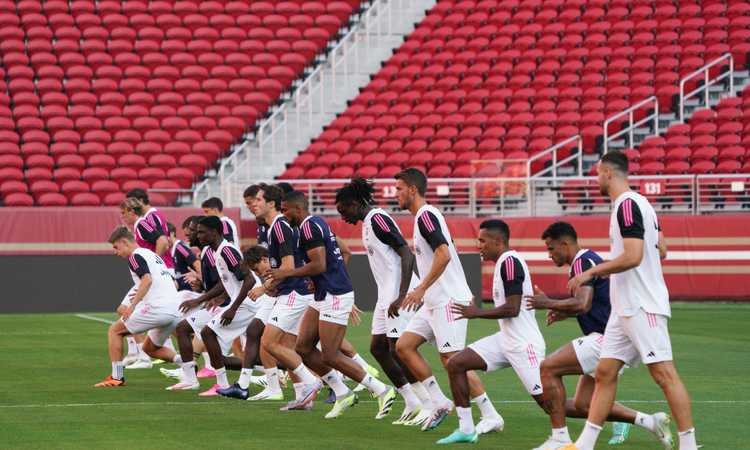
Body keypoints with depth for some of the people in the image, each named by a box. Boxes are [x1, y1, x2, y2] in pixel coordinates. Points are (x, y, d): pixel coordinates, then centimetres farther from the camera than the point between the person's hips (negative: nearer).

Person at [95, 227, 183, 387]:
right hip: (176, 312, 9)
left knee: (115, 330, 6)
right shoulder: (154, 256, 26)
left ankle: (116, 377, 1)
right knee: (150, 348, 25)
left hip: (157, 308, -9)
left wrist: (133, 305, -23)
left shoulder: (135, 256, -2)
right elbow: (173, 284, 29)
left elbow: (147, 279, -20)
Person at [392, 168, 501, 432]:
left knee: (452, 360, -11)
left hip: (448, 301, -10)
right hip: (434, 302, 10)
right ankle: (439, 403, 6)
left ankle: (491, 416, -6)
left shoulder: (425, 215, -14)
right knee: (404, 345, 6)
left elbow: (444, 254, -25)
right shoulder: (425, 216, 18)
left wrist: (421, 289, -23)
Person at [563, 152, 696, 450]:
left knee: (664, 374, -8)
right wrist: (609, 269, 27)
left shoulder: (627, 205, -15)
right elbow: (660, 251, 20)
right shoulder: (638, 203, 15)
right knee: (605, 373, 8)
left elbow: (633, 256, -23)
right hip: (625, 308, 10)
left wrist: (591, 272, -14)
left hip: (642, 307, -10)